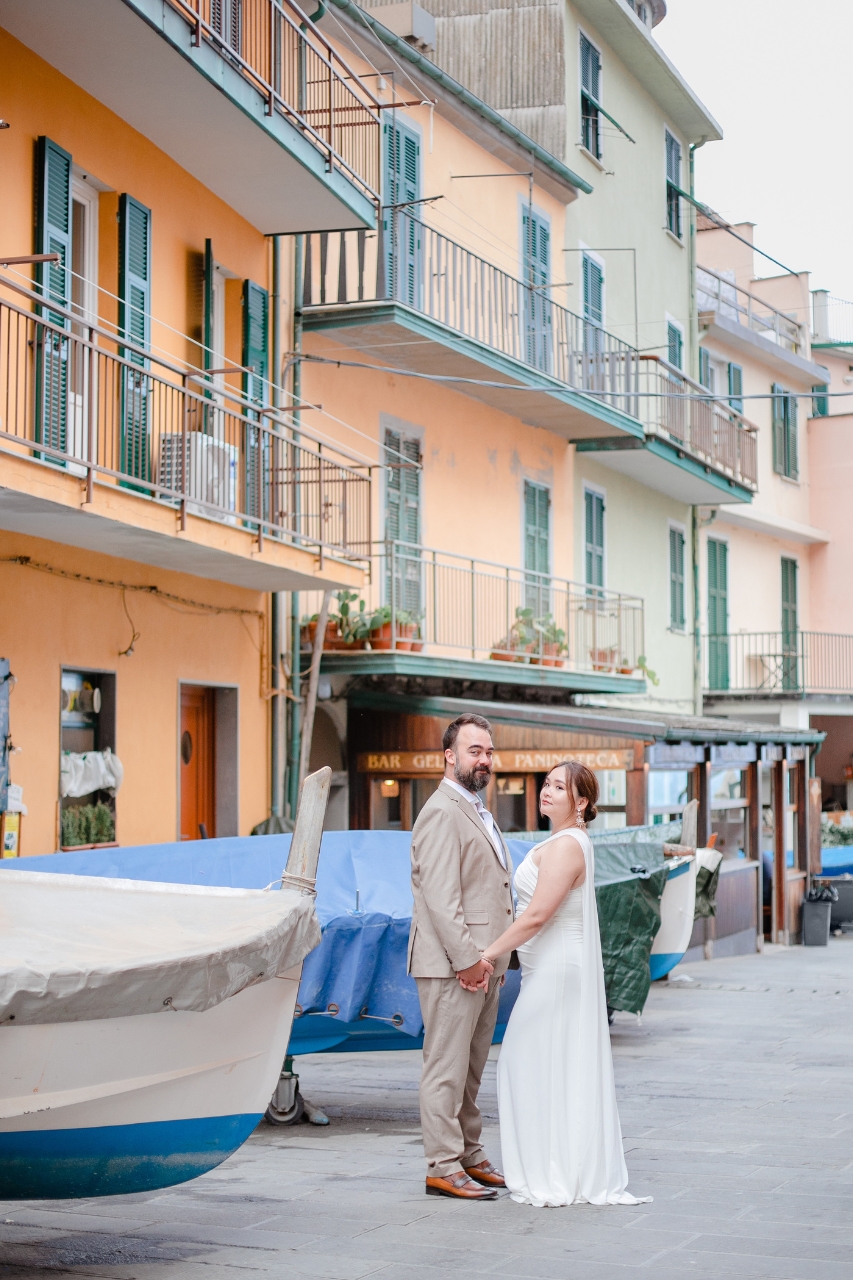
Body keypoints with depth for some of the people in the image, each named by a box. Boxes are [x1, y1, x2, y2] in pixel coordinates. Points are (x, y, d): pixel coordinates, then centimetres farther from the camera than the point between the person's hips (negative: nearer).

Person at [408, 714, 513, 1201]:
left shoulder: (479, 812, 19)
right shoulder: (442, 812, -13)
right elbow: (440, 895, -20)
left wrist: (492, 959, 18)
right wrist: (466, 959, -21)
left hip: (483, 964, 10)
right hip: (452, 965, -10)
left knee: (472, 1068, 15)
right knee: (447, 1068, -5)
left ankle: (470, 1156, 22)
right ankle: (444, 1169, -2)